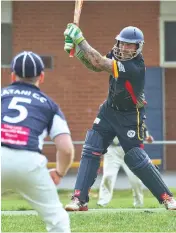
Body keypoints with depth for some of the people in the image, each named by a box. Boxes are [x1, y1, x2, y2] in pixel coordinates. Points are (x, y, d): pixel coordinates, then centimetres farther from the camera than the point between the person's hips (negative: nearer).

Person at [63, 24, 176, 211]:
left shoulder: (134, 67, -31)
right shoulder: (118, 55, -7)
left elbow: (99, 63, -35)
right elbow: (95, 66, -5)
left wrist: (80, 39, -32)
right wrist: (76, 49, -21)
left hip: (129, 117, -7)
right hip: (109, 111, 7)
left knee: (136, 159, -7)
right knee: (90, 150, -2)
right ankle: (80, 199, -2)